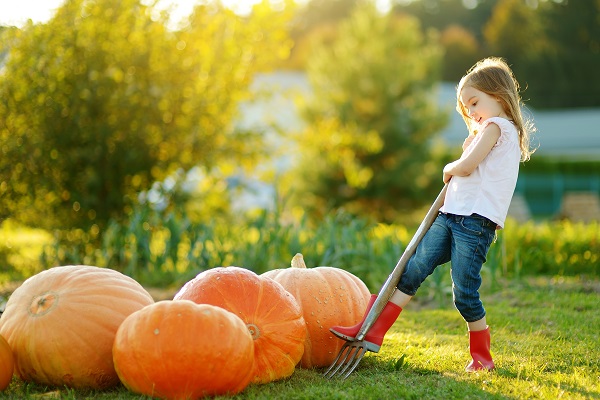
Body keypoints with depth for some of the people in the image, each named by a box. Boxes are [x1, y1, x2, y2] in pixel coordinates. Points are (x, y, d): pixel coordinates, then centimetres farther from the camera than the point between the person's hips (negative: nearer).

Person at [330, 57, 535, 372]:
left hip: (475, 222, -10)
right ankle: (373, 333, -1)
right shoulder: (486, 130, 26)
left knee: (464, 293, -6)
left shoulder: (497, 125, -6)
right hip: (449, 216, 10)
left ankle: (482, 356, 11)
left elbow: (466, 166, -14)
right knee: (412, 271, 0)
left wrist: (449, 169, 5)